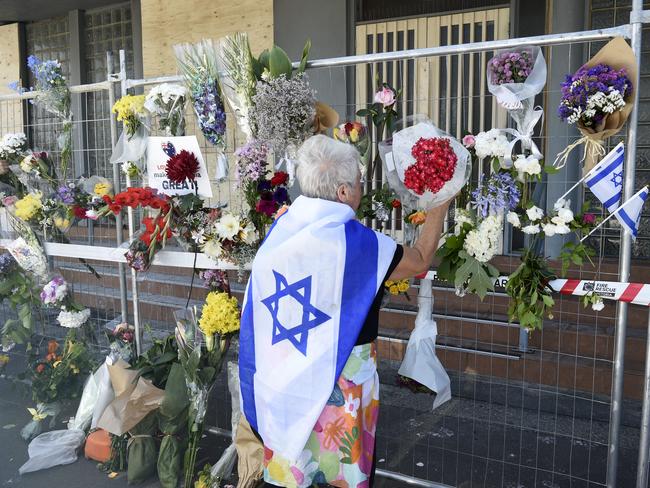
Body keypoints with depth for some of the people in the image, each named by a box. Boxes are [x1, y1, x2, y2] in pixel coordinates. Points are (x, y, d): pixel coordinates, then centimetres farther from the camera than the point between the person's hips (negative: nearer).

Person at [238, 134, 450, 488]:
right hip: (339, 378, -5)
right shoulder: (358, 242, -19)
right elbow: (420, 261, -1)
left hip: (282, 376, 5)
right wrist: (440, 204, 8)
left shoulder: (282, 228, -4)